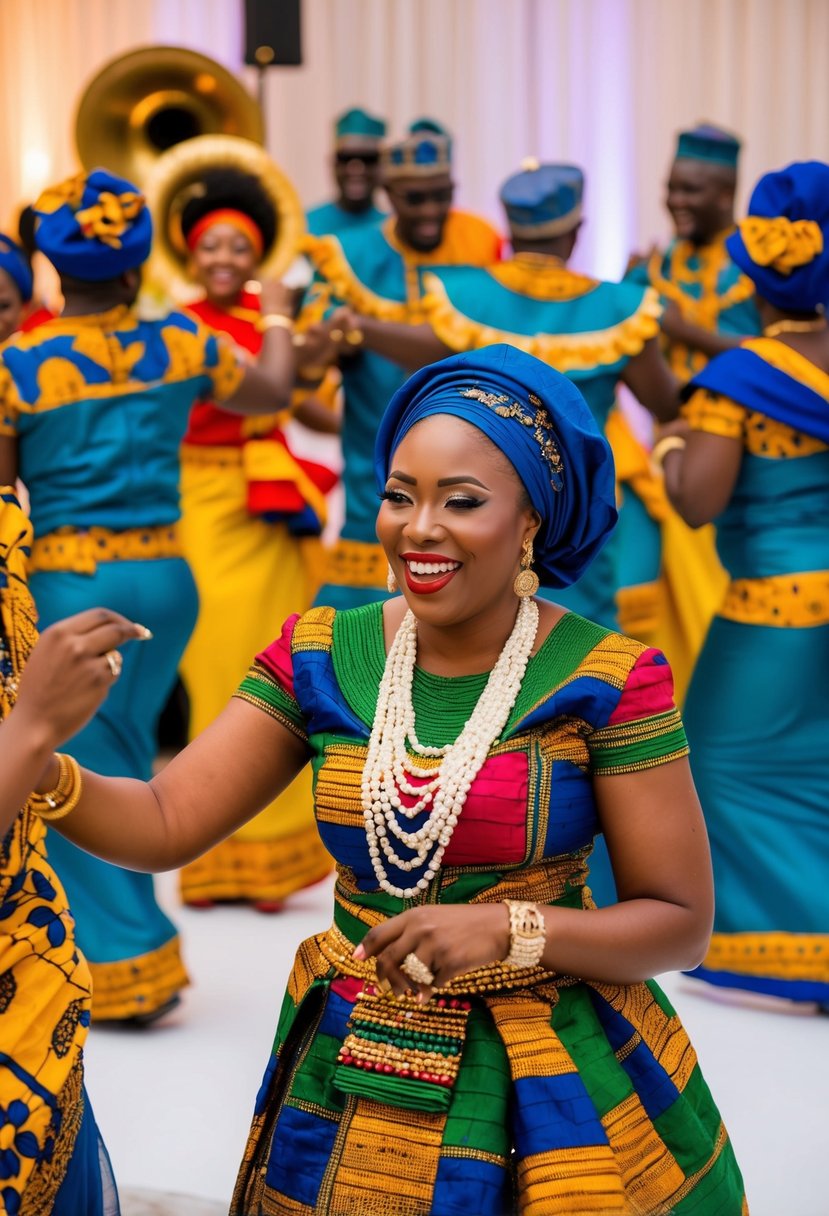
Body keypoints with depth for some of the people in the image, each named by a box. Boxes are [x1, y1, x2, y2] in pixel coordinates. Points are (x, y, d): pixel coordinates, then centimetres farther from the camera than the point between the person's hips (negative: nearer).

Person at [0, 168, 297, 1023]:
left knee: (74, 771, 6)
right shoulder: (181, 345, 0)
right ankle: (131, 934, 28)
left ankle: (128, 963, 7)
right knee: (125, 759, 18)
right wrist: (276, 318, 37)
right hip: (163, 576, 4)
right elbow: (271, 391, 19)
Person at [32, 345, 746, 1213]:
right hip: (347, 1081, 3)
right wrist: (37, 768, -27)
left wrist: (508, 929, -25)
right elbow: (165, 824, -8)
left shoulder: (606, 681, -14)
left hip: (553, 1087, -3)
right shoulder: (320, 657, -4)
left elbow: (679, 921, -11)